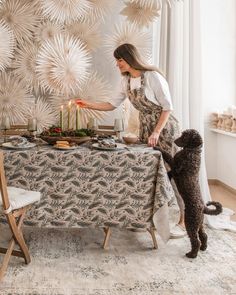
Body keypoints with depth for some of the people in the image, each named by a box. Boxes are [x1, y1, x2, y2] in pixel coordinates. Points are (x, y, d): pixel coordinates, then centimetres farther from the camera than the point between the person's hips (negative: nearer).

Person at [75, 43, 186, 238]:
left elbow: (168, 107, -15)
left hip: (165, 127, -7)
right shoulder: (126, 81, 5)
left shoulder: (153, 76, -17)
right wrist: (89, 105, 3)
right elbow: (113, 104, 12)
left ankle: (185, 222, 2)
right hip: (145, 128, 7)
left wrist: (157, 132, -20)